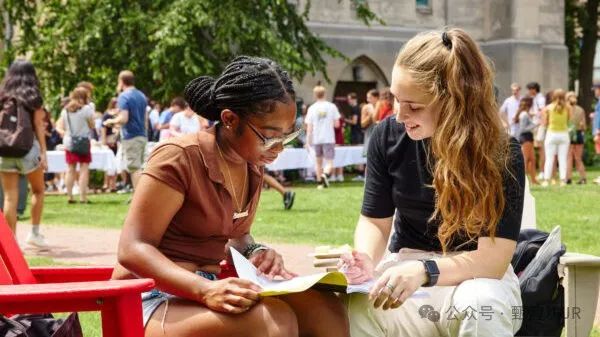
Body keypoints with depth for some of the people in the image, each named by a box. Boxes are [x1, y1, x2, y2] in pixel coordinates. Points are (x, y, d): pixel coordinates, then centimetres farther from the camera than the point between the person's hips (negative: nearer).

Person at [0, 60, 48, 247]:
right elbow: (38, 126, -3)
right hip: (28, 148, -2)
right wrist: (43, 153, -2)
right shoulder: (33, 97, 1)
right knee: (38, 190, 18)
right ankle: (34, 232, 12)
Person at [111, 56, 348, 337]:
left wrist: (256, 252, -4)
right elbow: (133, 249, -20)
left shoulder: (252, 165, 7)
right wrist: (205, 289, -35)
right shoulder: (179, 158, -16)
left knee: (326, 310, -14)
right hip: (157, 299, -7)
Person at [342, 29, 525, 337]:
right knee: (344, 310, -33)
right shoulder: (388, 137, -5)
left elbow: (493, 257, -22)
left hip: (476, 276, -1)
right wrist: (366, 261, -21)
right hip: (405, 273, 2)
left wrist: (424, 270, -39)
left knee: (482, 307, -40)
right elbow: (375, 221, 3)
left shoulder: (501, 154, -16)